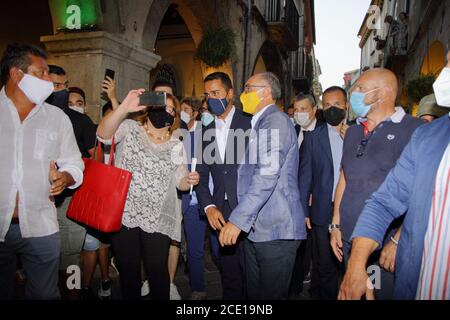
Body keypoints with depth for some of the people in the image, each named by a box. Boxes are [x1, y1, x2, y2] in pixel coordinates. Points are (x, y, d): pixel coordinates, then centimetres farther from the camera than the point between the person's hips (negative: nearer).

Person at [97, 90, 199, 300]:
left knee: (158, 271, 5)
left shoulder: (176, 146, 11)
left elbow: (180, 183, 12)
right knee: (128, 270, 11)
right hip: (124, 214, -1)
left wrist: (189, 180, -11)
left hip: (157, 220, 2)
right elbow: (103, 133, -17)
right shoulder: (129, 128, 3)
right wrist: (124, 107, -31)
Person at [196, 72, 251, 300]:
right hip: (221, 214, 4)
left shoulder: (249, 123, -2)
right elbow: (201, 174, 12)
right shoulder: (207, 131, 13)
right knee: (229, 275, 14)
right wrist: (208, 206, -3)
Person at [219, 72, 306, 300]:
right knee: (254, 292, 17)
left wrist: (238, 219, -24)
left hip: (275, 230, -9)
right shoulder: (259, 124, 21)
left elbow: (267, 175, -22)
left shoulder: (275, 120, -11)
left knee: (271, 294, 3)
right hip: (254, 229, 9)